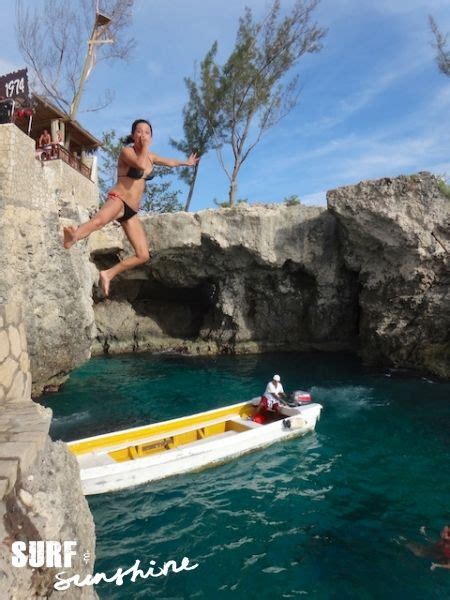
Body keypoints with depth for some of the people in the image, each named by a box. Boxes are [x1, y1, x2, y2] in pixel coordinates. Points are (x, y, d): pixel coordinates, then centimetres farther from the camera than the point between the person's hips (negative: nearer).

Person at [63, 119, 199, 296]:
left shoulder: (150, 156, 18)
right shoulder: (126, 151, -2)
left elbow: (169, 162, 39)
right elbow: (140, 165, -25)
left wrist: (185, 163, 54)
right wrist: (144, 148, -8)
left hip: (132, 211, 7)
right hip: (118, 199, -7)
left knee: (143, 255, -3)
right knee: (100, 219, -44)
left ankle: (108, 274, 5)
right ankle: (72, 238, -68)